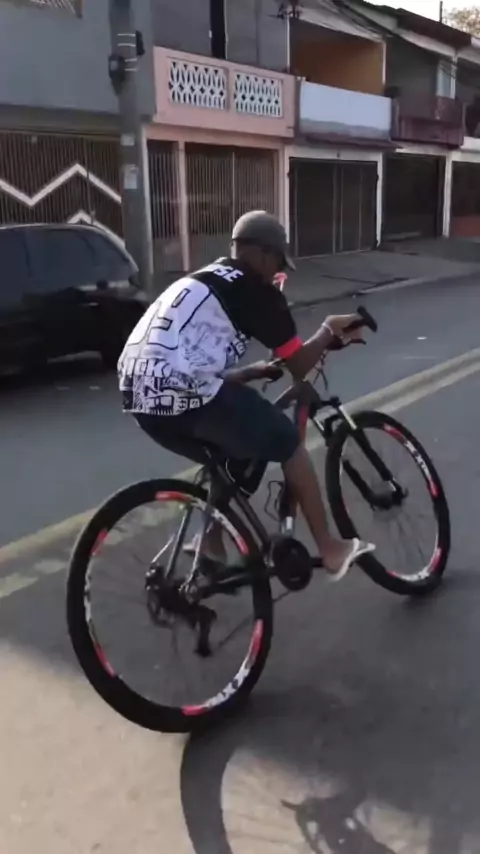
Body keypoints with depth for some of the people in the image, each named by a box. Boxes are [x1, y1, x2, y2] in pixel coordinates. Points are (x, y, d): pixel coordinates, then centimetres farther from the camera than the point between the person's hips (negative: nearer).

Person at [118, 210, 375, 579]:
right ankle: (330, 549, 19)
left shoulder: (202, 282, 27)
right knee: (288, 442, 10)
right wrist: (331, 329, 21)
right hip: (183, 397, -8)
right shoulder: (256, 290, 3)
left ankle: (211, 553, 34)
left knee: (225, 456, 30)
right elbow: (299, 365, 5)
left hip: (140, 394, 8)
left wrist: (254, 371, 29)